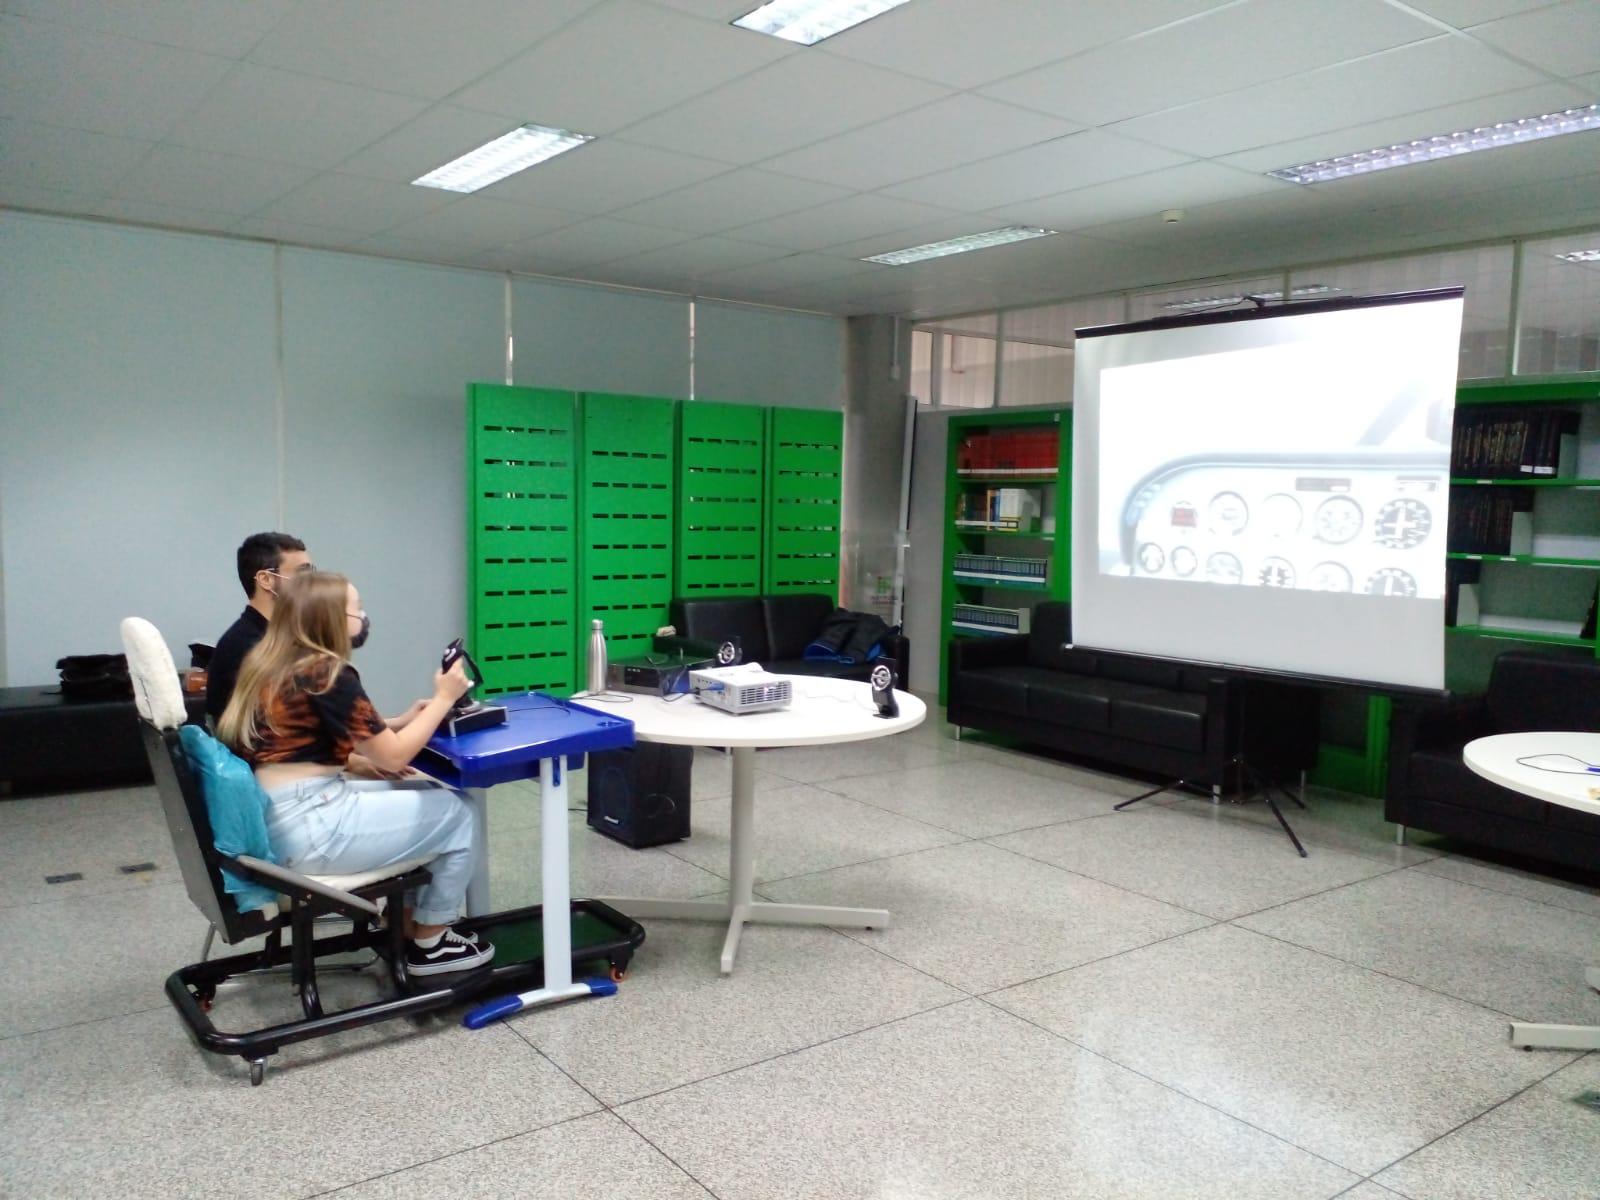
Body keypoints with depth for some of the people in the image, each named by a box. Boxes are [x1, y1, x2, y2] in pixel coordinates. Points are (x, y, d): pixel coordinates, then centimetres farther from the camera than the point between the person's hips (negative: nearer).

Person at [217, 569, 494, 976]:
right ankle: (430, 942, 18)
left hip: (272, 817, 9)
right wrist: (443, 698, -2)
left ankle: (407, 921, 25)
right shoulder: (326, 674, -16)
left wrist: (400, 721, 12)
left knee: (430, 795, 18)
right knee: (456, 815, 3)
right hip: (305, 826, -9)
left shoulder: (269, 664, 10)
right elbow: (392, 757, -11)